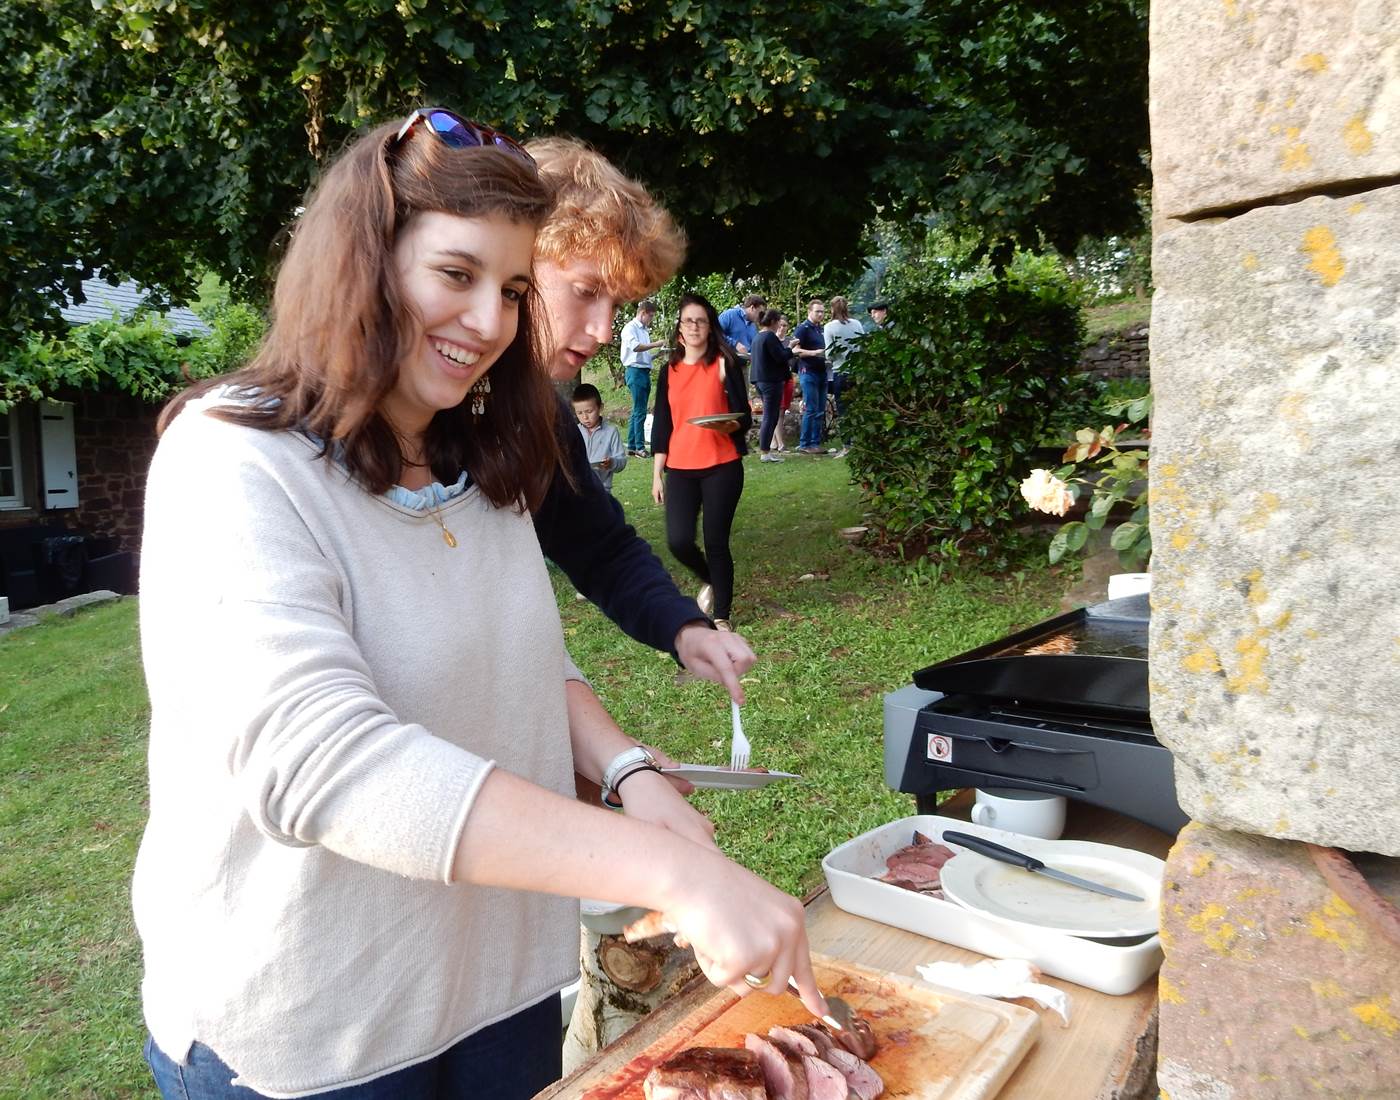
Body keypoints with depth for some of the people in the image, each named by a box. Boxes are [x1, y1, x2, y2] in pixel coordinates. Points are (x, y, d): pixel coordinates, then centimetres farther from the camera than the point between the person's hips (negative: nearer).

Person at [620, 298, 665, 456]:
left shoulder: (644, 330, 20)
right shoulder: (630, 328, -6)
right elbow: (635, 347, -22)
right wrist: (655, 344, -16)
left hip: (645, 371, 9)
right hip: (635, 371, -9)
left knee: (638, 411, 10)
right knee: (640, 411, -10)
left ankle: (631, 446, 14)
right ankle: (640, 447, -8)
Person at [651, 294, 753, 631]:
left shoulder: (724, 364, 0)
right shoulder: (669, 371, 10)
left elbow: (744, 417, -3)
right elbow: (661, 425, 11)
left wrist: (731, 426, -26)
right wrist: (657, 474, 9)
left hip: (722, 467, -3)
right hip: (679, 469, 3)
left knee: (716, 542, -1)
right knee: (678, 540, -7)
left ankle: (722, 615, 15)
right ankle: (710, 580, 26)